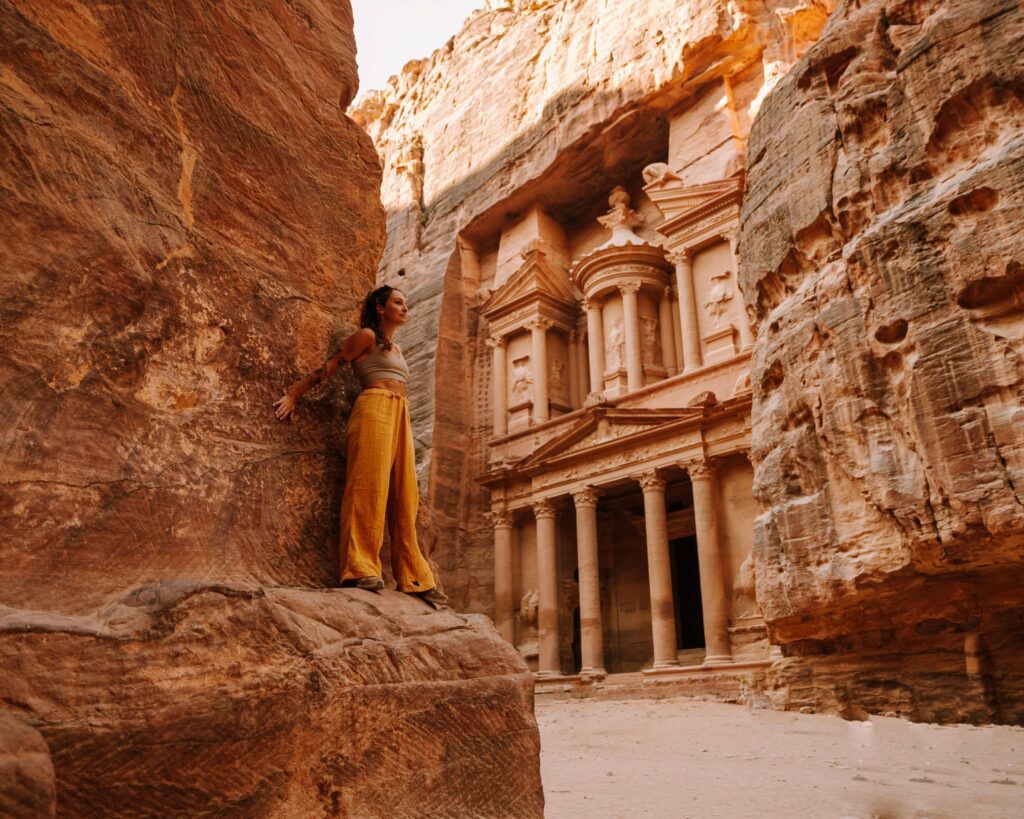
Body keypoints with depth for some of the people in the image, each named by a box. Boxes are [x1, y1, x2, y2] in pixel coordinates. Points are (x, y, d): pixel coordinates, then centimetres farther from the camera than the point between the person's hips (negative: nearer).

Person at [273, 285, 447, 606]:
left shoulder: (395, 349, 30)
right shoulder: (367, 336, 8)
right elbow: (328, 367, 4)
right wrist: (292, 395, 0)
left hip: (400, 418, 7)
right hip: (374, 409, -7)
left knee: (403, 499, 1)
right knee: (370, 486, -15)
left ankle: (414, 578, -1)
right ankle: (360, 568, -17)